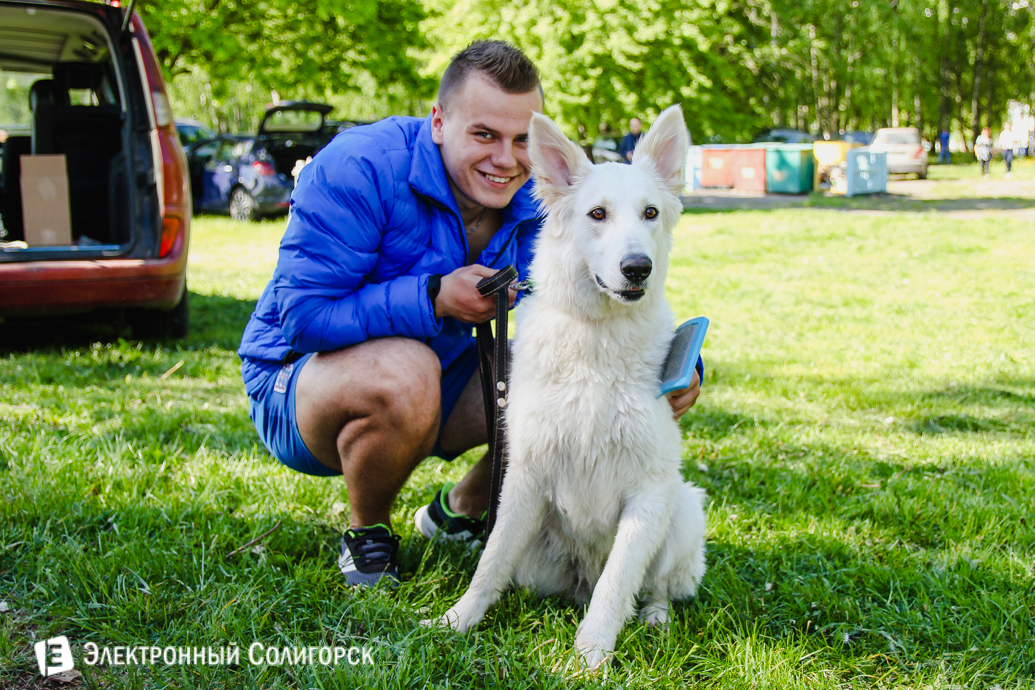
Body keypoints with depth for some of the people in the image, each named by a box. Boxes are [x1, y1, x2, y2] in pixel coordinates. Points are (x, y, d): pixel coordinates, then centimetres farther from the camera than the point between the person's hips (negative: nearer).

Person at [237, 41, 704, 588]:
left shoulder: (536, 203, -7)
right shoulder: (358, 168, -25)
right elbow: (302, 316, -29)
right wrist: (432, 299, -35)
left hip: (436, 382, 6)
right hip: (299, 379, -6)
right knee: (405, 370, -40)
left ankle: (460, 509, 14)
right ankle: (366, 534, -8)